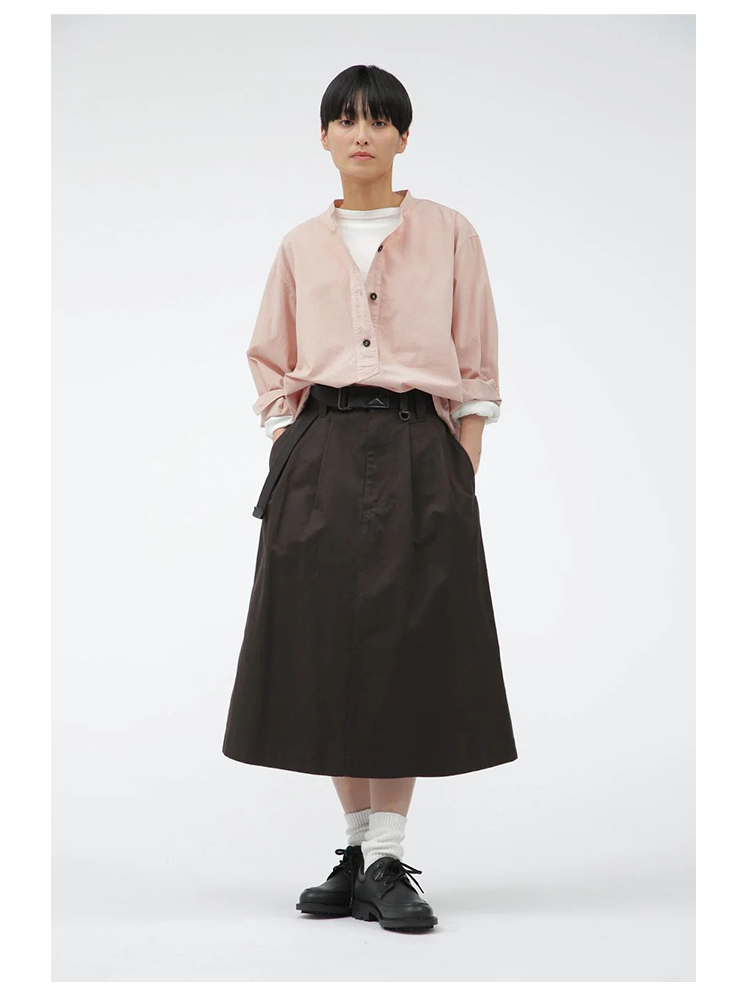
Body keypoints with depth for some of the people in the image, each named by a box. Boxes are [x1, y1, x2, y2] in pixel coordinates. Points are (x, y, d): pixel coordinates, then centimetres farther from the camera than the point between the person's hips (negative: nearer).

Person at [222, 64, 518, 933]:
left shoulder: (449, 236, 6)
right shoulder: (301, 247, 12)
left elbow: (475, 376, 5)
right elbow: (274, 374, 14)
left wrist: (461, 477, -4)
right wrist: (291, 469, 2)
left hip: (418, 453, -2)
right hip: (319, 458, 2)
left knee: (408, 649, -5)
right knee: (326, 651, 2)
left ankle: (386, 860, 1)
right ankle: (361, 848, 15)